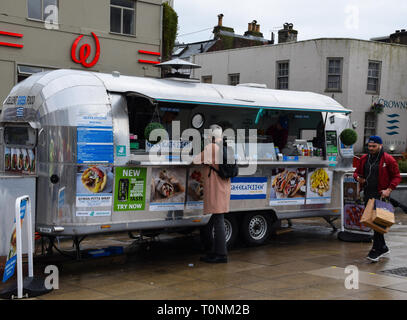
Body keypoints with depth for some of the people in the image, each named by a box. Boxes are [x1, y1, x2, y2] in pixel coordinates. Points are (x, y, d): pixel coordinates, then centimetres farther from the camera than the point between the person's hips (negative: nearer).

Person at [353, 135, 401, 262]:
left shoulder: (388, 159, -6)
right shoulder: (364, 159, 12)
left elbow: (397, 176, -4)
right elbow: (357, 172, 22)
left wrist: (389, 189, -18)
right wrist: (358, 178, -2)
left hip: (380, 195, -7)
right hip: (368, 194, 7)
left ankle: (376, 249, -6)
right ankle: (383, 248, 23)